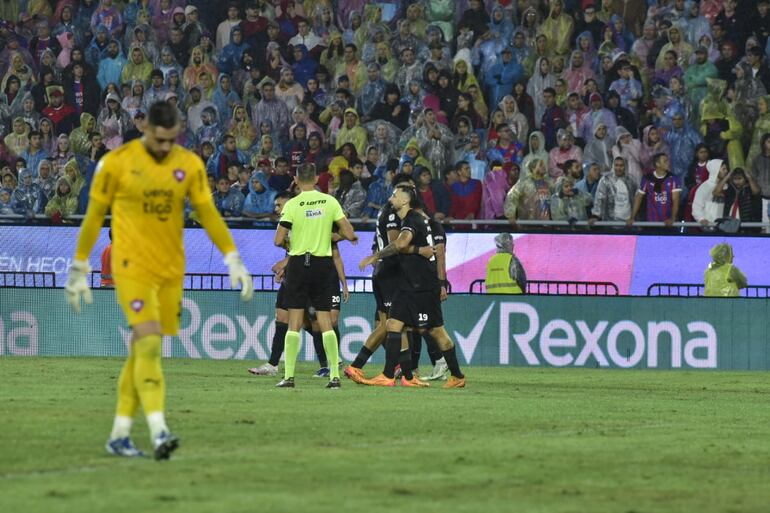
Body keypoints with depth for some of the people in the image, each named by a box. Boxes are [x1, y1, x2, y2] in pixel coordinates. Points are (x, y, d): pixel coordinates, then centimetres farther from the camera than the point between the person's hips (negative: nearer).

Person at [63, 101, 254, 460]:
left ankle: (119, 435, 17)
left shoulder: (189, 165, 3)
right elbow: (94, 216, 3)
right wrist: (79, 268, 6)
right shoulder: (117, 163, -6)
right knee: (149, 344, -18)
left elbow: (208, 214, 7)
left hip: (171, 270, 4)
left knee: (143, 351, 8)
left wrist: (234, 261, -1)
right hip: (132, 266, -4)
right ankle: (159, 433, -25)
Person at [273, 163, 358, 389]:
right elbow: (348, 233, -1)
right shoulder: (330, 201, 0)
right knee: (325, 322, 5)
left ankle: (289, 376, -3)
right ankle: (334, 376, 1)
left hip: (299, 262, -2)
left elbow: (278, 240, -8)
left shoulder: (292, 205, -7)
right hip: (323, 264, 2)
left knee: (294, 322, 1)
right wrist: (351, 237, 22)